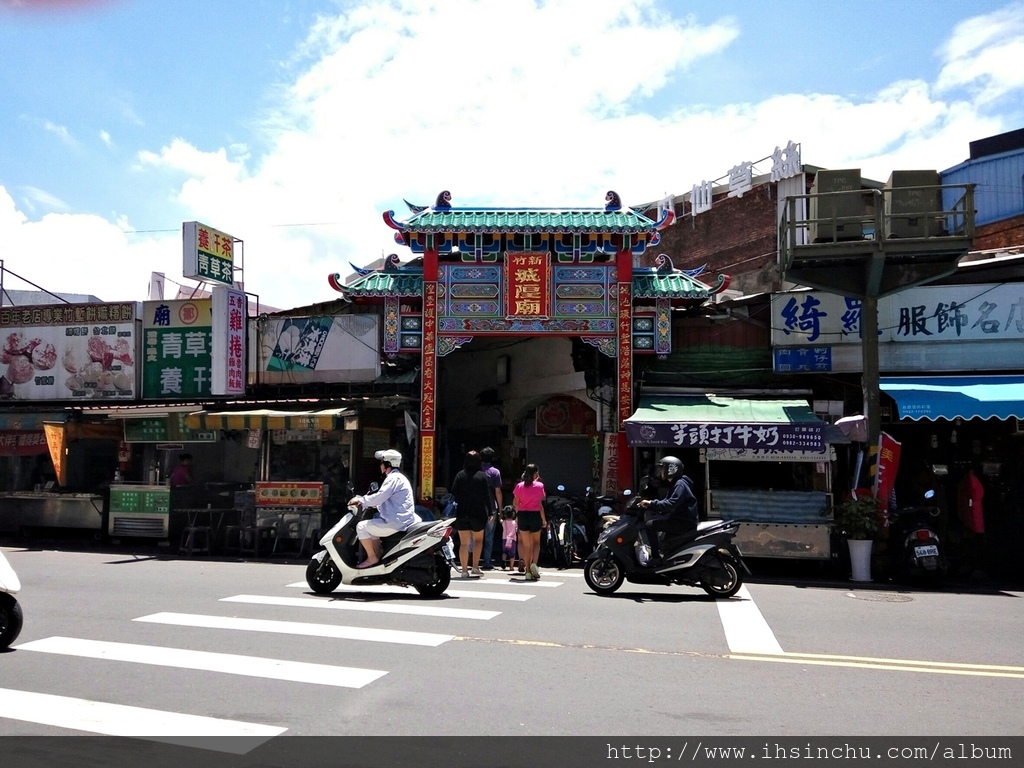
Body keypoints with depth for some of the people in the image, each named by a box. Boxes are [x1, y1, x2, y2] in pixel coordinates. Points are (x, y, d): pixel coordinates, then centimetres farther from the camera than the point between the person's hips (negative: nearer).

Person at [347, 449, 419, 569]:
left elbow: (379, 497, -22)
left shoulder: (394, 478, -13)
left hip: (396, 523, -11)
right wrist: (363, 501, 15)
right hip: (401, 520, 11)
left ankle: (372, 558, 0)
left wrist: (360, 500, -8)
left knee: (361, 526, -6)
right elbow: (382, 499, 24)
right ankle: (378, 555, 22)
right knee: (371, 524, 27)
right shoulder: (397, 477, 20)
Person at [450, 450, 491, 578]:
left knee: (464, 543, 7)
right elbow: (487, 495, -5)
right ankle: (475, 568, 9)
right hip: (478, 513, -1)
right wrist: (489, 512, 0)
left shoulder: (460, 475, -2)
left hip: (462, 514, 1)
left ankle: (465, 571, 7)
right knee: (478, 540, 17)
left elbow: (454, 493, -3)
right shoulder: (482, 476, -5)